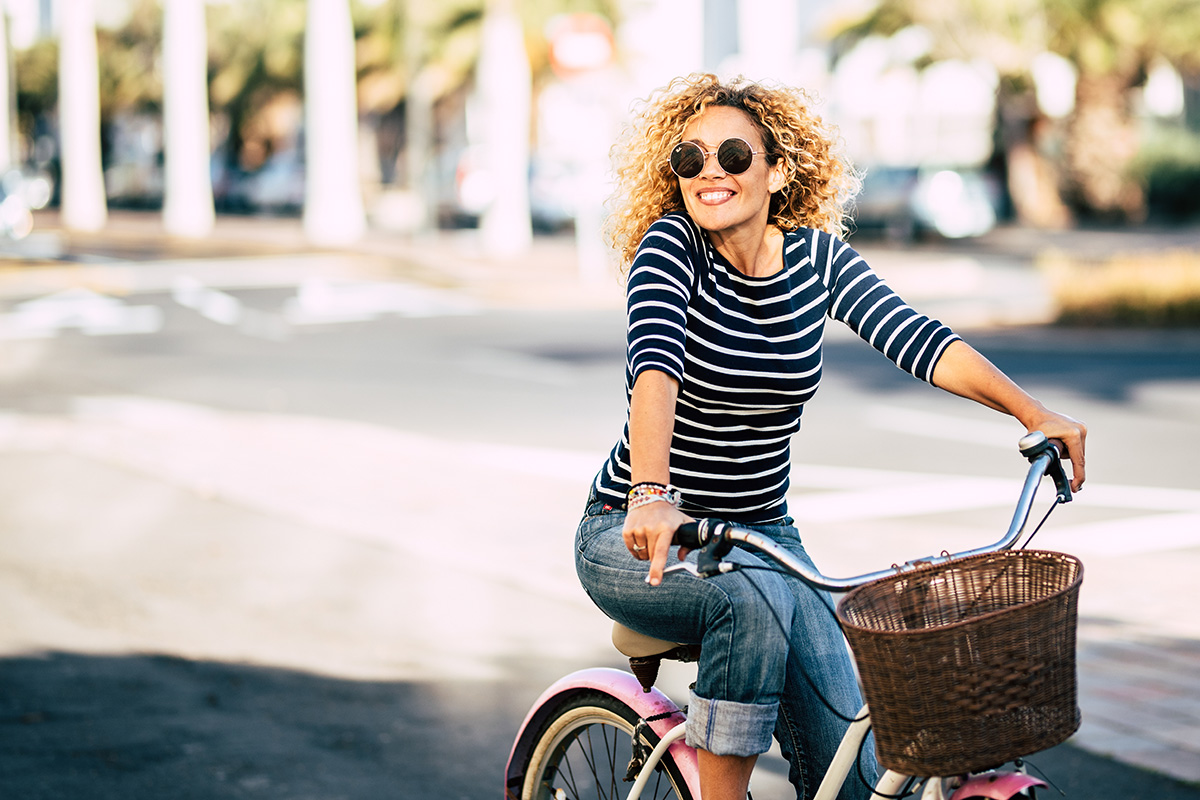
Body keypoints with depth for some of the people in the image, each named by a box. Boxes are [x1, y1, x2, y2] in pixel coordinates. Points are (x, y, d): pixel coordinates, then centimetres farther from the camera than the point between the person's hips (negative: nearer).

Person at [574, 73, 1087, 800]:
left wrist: (1034, 413, -26)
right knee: (753, 596, -36)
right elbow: (654, 364, -31)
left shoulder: (817, 255, -2)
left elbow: (917, 339, -14)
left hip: (761, 533, 4)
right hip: (636, 541, -4)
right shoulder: (670, 245, -14)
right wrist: (651, 497, -48)